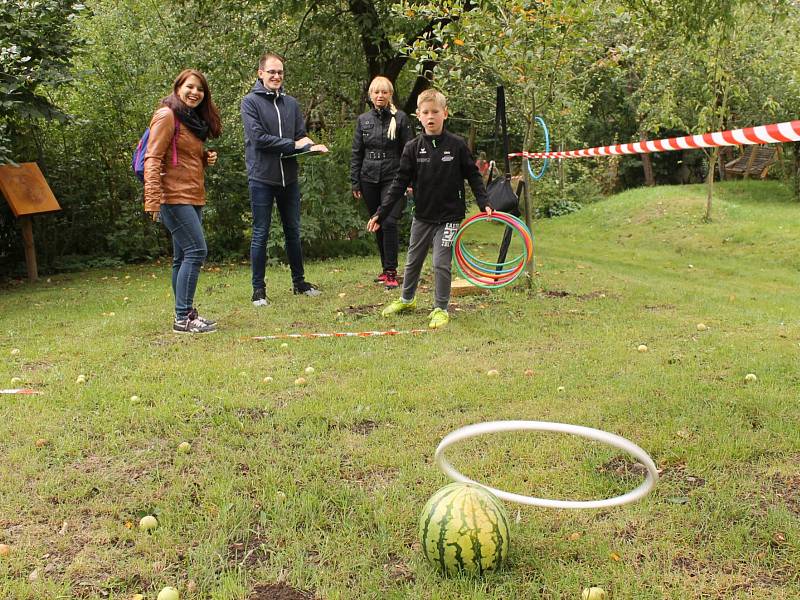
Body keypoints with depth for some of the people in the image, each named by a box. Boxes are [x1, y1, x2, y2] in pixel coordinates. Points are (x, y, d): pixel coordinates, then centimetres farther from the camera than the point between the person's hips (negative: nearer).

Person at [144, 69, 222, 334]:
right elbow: (153, 159, -15)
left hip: (193, 197, 9)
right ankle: (182, 317, -11)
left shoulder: (193, 120, 20)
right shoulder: (167, 116, -8)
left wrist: (206, 158, 7)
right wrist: (154, 200, -23)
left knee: (183, 257, 11)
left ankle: (185, 314, 16)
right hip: (174, 197, -9)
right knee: (196, 250, -14)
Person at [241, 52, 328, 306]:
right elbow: (258, 138, -15)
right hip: (262, 177, -5)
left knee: (293, 232, 13)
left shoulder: (291, 103, 12)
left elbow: (301, 135, 9)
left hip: (289, 177, 5)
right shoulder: (251, 102, -4)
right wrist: (293, 144, -13)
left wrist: (310, 145, -15)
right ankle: (258, 289, 9)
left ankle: (299, 282, 25)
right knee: (261, 235, 1)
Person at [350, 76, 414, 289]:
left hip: (393, 178, -4)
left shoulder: (400, 118, -1)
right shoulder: (363, 120, 8)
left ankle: (391, 272, -7)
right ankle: (386, 268, 20)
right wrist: (355, 182, 6)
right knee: (378, 224, 9)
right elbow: (356, 153, 11)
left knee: (389, 222, -13)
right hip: (369, 179, 4)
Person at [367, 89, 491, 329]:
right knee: (413, 261, 16)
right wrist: (381, 213, -6)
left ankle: (440, 309, 9)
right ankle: (406, 299, 39)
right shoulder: (413, 148, -2)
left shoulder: (457, 145, -6)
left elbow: (473, 175, 2)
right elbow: (400, 183, -1)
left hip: (449, 216, -3)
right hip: (422, 216, 3)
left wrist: (484, 203, -7)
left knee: (441, 263, -8)